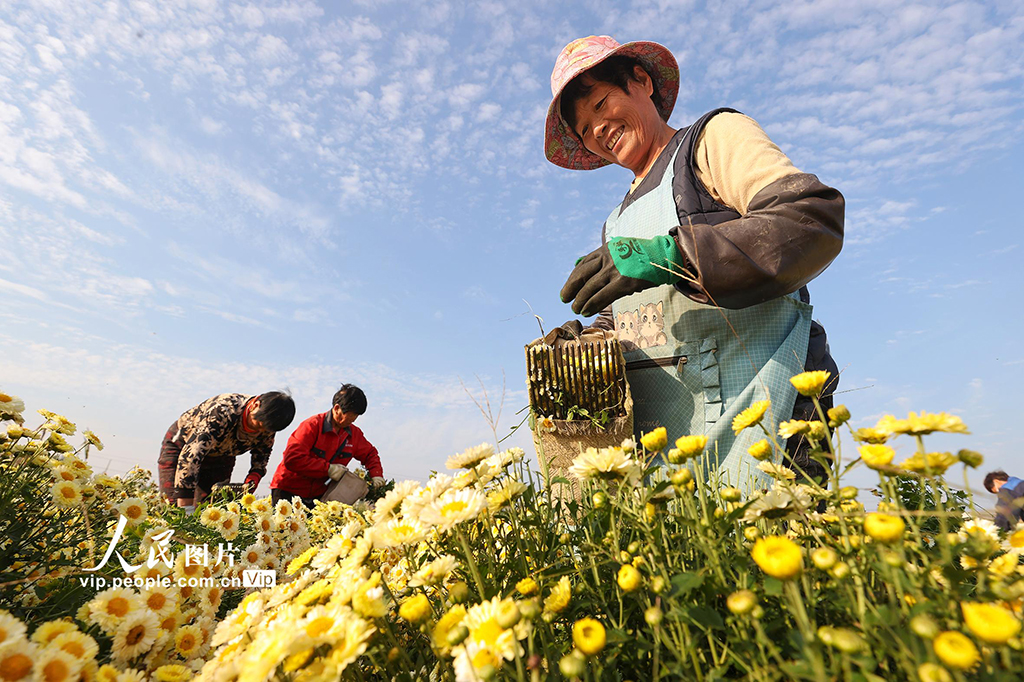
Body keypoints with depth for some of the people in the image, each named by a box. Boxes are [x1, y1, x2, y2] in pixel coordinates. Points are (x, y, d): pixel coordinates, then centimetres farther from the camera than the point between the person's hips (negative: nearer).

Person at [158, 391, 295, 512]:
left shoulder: (266, 427, -21)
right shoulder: (222, 412, -41)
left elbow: (264, 448, 0)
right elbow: (191, 454, -43)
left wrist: (255, 473, -20)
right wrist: (186, 508, -43)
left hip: (220, 456, 4)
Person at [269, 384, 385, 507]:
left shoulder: (354, 433, 1)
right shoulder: (313, 425, -17)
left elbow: (370, 453, 15)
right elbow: (292, 459, -24)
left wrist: (376, 474, -3)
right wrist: (328, 468, -24)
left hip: (318, 493, 5)